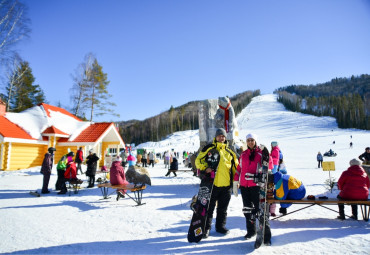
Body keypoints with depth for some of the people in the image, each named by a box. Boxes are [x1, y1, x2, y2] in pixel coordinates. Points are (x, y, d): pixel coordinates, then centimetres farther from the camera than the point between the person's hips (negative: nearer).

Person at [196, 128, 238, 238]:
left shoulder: (229, 152, 14)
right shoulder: (209, 148, 2)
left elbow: (235, 166, 19)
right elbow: (198, 160, 0)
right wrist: (205, 168, -18)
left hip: (226, 185, 4)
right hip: (212, 183, -4)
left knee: (223, 208, 15)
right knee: (209, 207, 4)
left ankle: (221, 225, 30)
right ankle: (206, 227, 17)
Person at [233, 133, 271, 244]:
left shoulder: (261, 153, 0)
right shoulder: (243, 154, 11)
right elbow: (238, 169, 14)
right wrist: (235, 183, 10)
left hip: (256, 185, -4)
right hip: (244, 185, 5)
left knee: (260, 209, -8)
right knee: (247, 209, 12)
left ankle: (266, 234, 1)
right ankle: (251, 231, 27)